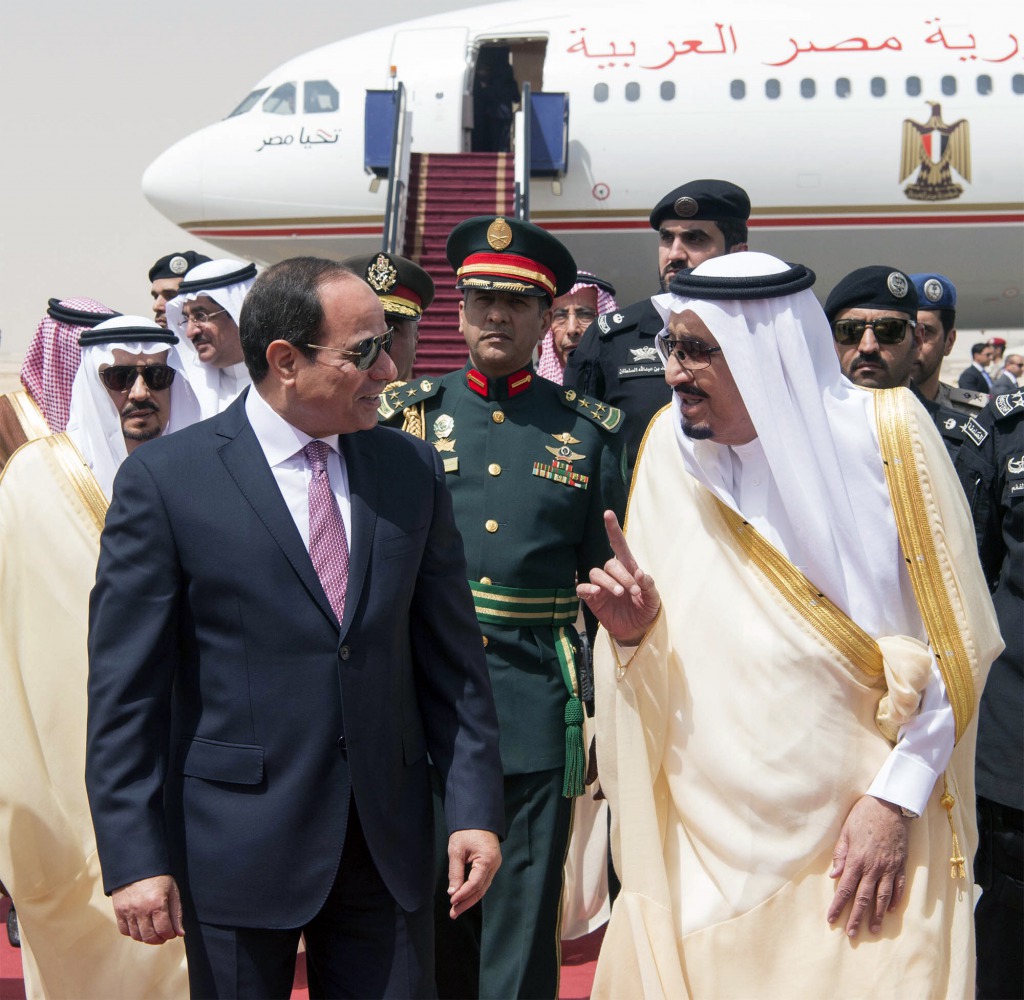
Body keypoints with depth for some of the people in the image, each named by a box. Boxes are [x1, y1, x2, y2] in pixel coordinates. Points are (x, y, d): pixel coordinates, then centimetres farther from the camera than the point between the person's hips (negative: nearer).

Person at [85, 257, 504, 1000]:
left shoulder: (411, 470, 5)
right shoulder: (164, 479, -8)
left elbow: (451, 657, 7)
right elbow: (124, 687, -7)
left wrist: (475, 808, 2)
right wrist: (136, 858, -11)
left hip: (389, 846, 4)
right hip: (236, 849, -3)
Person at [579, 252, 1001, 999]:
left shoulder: (885, 432, -8)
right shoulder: (670, 446, 1)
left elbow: (954, 640, -5)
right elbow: (656, 648, 8)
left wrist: (896, 799, -9)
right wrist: (633, 629, -14)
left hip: (866, 838, -2)